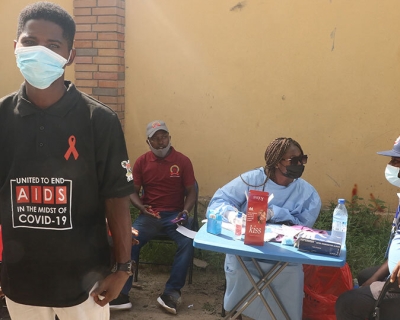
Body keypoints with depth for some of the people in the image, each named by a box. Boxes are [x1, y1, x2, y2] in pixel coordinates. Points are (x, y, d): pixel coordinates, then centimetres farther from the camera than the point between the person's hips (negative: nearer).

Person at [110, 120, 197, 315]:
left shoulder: (183, 161, 0)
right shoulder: (141, 162, 4)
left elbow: (191, 192, 2)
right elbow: (133, 192, 7)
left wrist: (185, 211, -17)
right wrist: (141, 207, -14)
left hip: (174, 215, -1)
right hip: (149, 215, 1)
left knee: (188, 242, -29)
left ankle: (171, 293, -19)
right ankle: (122, 293, -18)